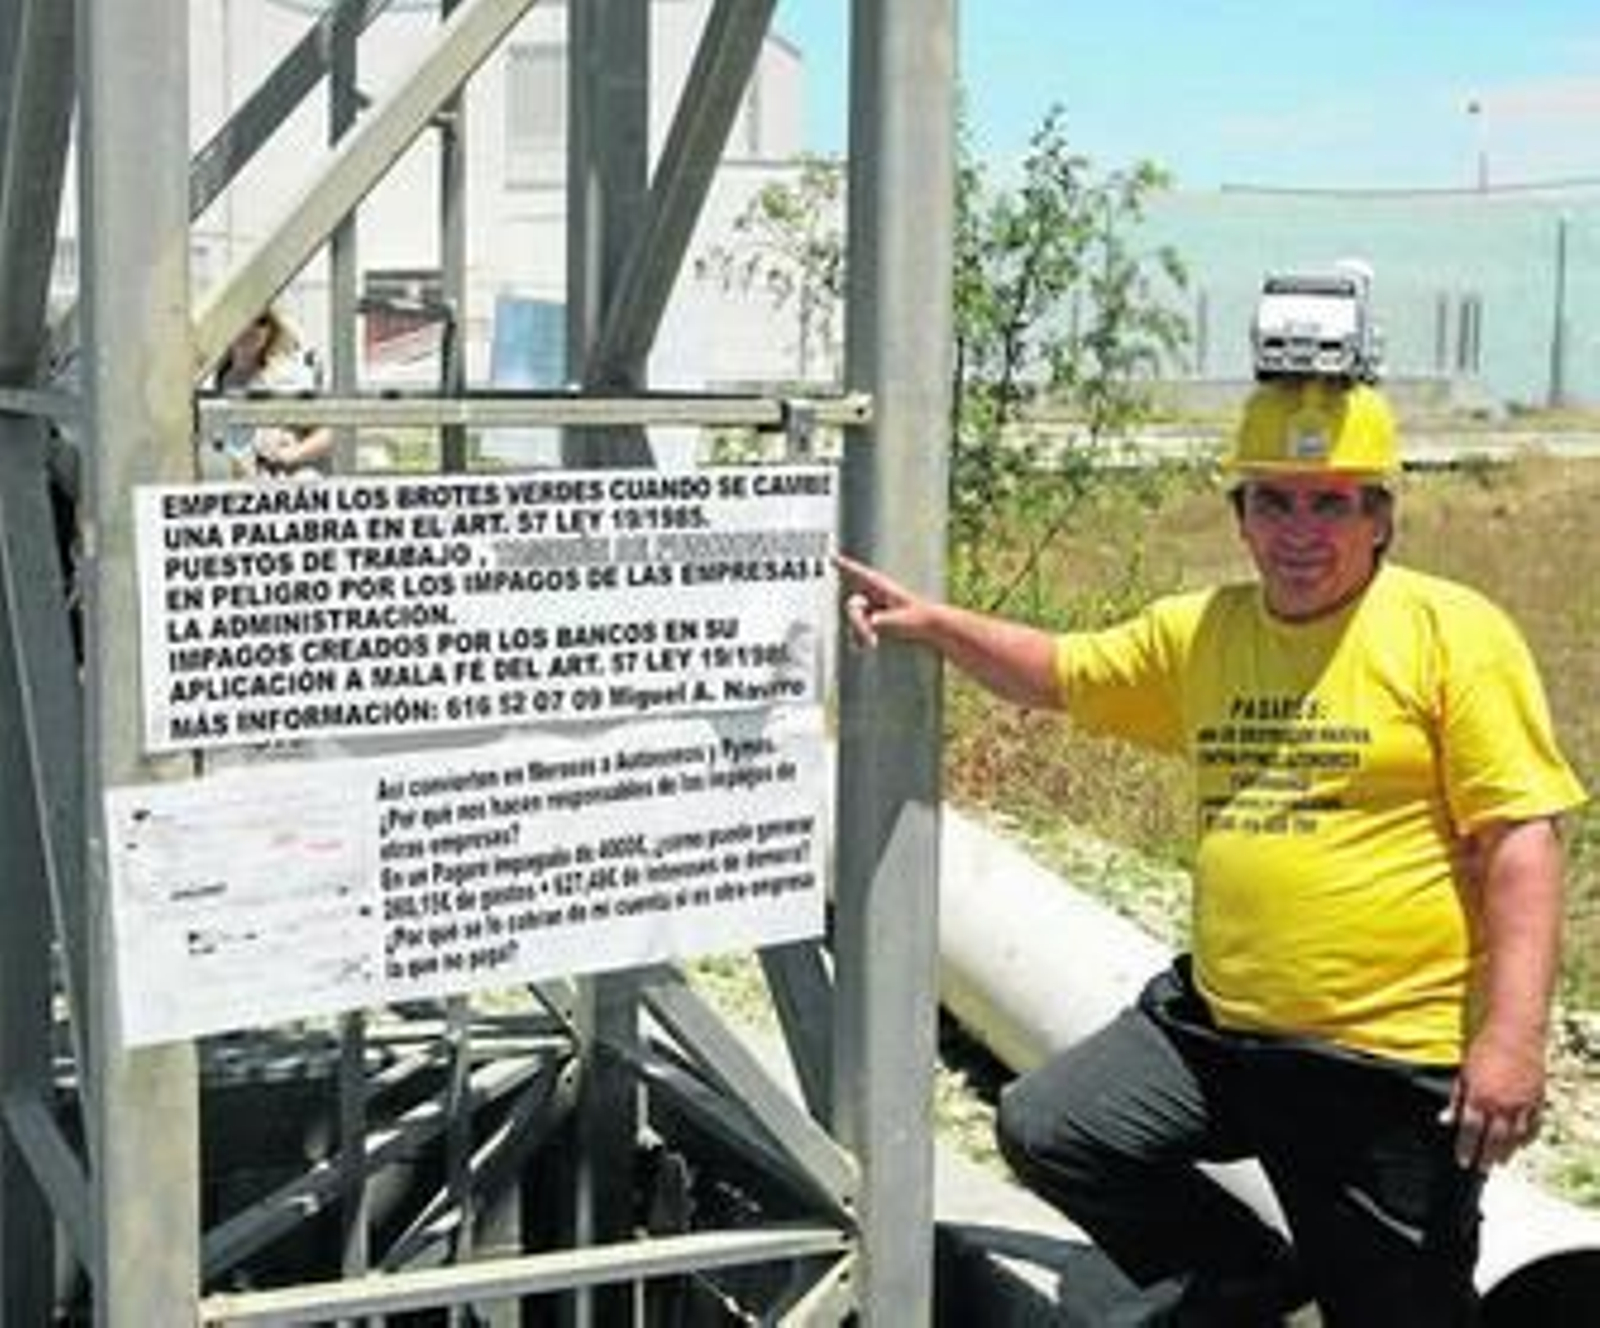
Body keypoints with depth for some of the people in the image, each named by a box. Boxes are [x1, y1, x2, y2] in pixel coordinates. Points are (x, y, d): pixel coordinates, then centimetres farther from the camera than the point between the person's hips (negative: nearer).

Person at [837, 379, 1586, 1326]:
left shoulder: (1453, 632, -9)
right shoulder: (1202, 630, 8)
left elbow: (1523, 836, -13)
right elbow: (1060, 673, 22)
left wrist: (1514, 1036, -20)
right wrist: (933, 624, 8)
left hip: (1395, 1060, -5)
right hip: (1217, 1025, 6)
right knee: (1044, 1131, 5)